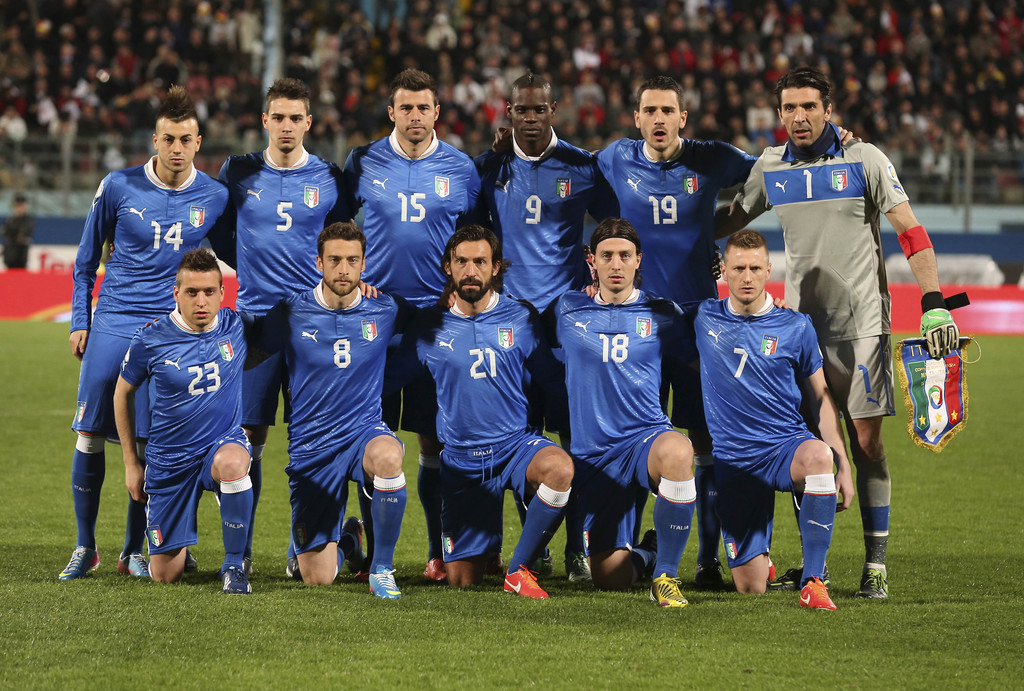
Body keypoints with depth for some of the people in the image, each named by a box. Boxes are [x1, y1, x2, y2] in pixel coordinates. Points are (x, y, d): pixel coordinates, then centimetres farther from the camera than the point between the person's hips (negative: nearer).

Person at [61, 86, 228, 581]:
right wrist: (79, 321, 5)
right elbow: (87, 258, 8)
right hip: (113, 323, 0)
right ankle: (85, 547, 13)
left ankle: (133, 551, 12)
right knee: (90, 437, -1)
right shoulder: (118, 187, -3)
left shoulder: (214, 197, -1)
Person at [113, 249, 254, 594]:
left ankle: (234, 564, -20)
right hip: (169, 459, 1)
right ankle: (178, 546, 45)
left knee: (231, 462, -41)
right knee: (165, 575, 4)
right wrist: (131, 462, 9)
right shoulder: (150, 340, -13)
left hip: (224, 441, 0)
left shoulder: (237, 327, -10)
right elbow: (123, 393, 5)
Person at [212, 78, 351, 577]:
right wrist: (253, 267, 12)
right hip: (257, 315, 0)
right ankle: (241, 547, 4)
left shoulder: (329, 179, 5)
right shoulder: (238, 173, 5)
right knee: (249, 435, -2)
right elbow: (219, 234, 19)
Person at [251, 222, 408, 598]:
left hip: (364, 430, 0)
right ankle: (345, 540, 40)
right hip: (310, 447, 0)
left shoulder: (384, 312, -3)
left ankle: (382, 568, -19)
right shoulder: (291, 313, -5)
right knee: (317, 578, -2)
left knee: (387, 455, -41)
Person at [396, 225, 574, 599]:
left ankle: (518, 570, -18)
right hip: (461, 457, 0)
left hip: (514, 444, 0)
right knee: (462, 581, -1)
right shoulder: (428, 326, 0)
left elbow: (554, 379, 8)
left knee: (558, 468, -37)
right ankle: (485, 546, 39)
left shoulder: (521, 318, 0)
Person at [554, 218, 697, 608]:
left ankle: (667, 574, -21)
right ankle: (646, 553, 35)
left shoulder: (661, 313, 5)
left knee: (677, 452, -41)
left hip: (648, 435, -1)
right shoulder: (568, 311, 6)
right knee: (610, 578, -5)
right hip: (594, 454, 1)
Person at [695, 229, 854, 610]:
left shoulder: (795, 327, 1)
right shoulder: (704, 319, 4)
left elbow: (821, 399, 6)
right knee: (751, 588, -4)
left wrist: (843, 465, -4)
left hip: (787, 447, -1)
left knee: (819, 455, -41)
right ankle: (760, 558, 37)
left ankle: (813, 581, -33)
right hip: (733, 461, 1)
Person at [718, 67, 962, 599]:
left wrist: (934, 305, -13)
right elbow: (731, 219, 24)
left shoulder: (863, 160, -5)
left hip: (861, 322, -3)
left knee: (866, 442, -5)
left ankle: (876, 566, -1)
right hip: (801, 325, 3)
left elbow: (912, 232, -5)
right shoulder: (770, 167, 6)